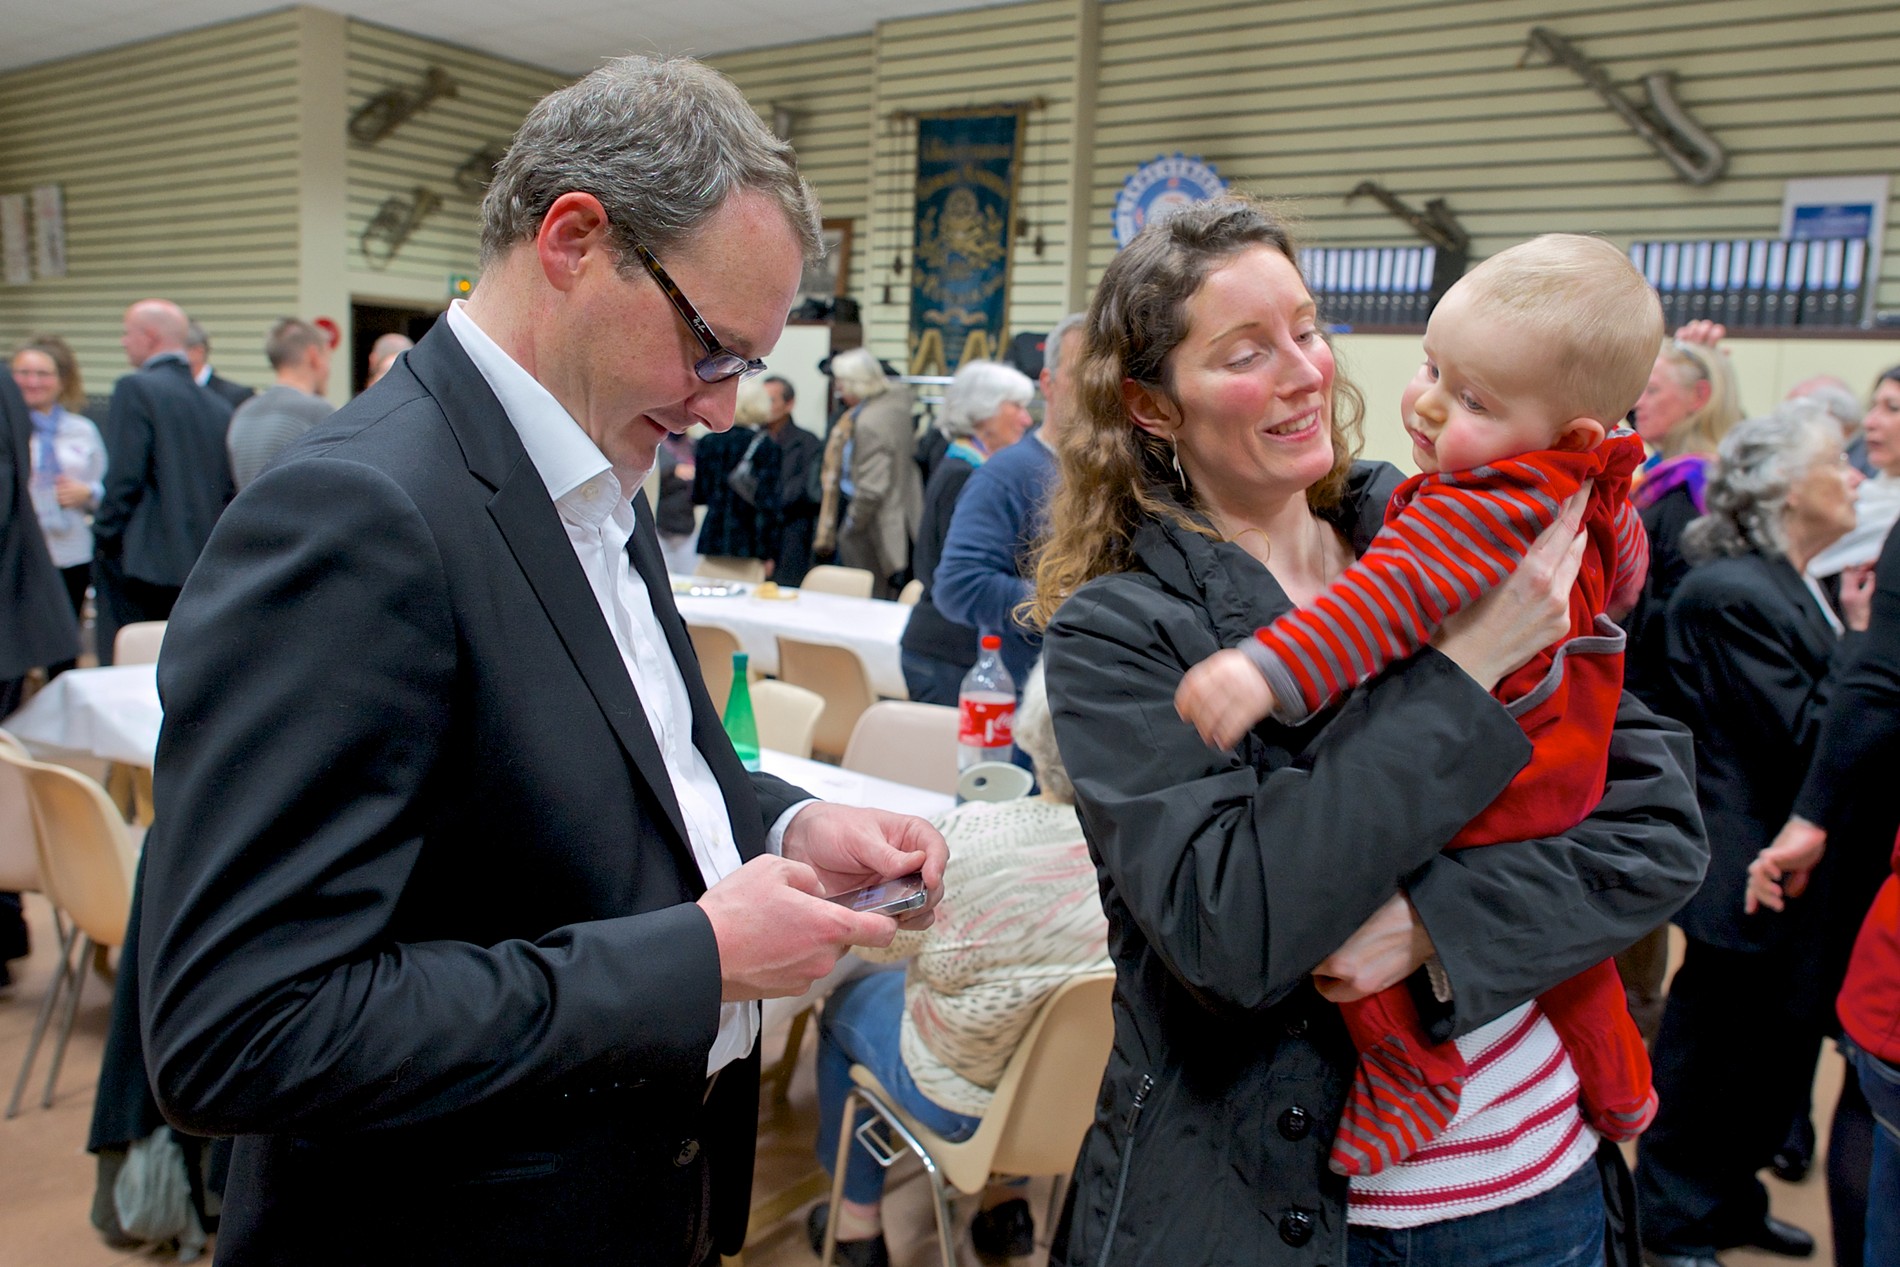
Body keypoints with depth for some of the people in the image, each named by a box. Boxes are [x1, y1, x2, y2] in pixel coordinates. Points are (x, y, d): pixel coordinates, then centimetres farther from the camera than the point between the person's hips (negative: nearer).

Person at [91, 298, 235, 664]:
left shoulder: (136, 388, -8)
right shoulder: (219, 405, 9)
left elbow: (124, 479, -14)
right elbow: (231, 488, 11)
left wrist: (103, 542, -3)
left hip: (141, 565, -6)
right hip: (202, 567, 6)